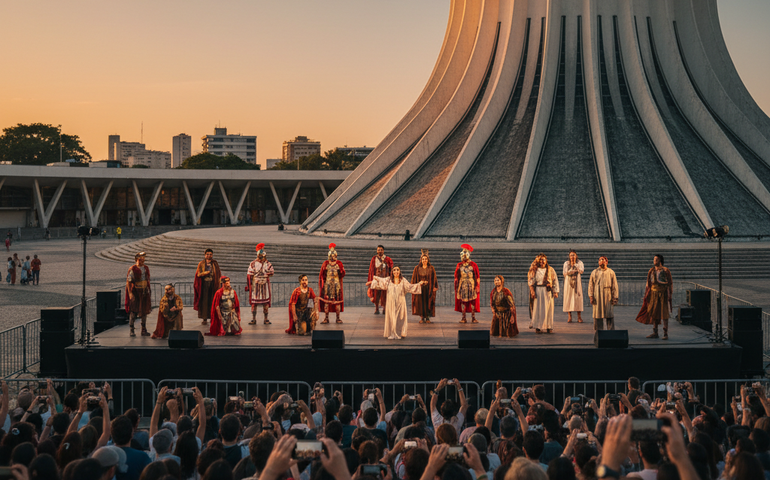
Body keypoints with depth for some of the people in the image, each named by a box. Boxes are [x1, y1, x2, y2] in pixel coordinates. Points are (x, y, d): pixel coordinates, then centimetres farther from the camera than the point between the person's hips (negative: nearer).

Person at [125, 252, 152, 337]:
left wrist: (148, 291, 13)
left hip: (144, 292, 6)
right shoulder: (132, 269, -9)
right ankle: (131, 331, 2)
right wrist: (130, 294, -17)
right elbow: (128, 282, -10)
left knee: (145, 311, 7)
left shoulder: (146, 268, 9)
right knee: (133, 311, -5)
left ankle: (144, 330, 14)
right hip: (135, 292, -5)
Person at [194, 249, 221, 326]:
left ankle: (213, 317, 5)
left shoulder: (215, 264, 10)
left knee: (212, 301, -2)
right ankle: (204, 318, -3)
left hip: (213, 284, 1)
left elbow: (219, 274, 9)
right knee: (204, 301, -5)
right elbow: (198, 274, 5)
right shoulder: (201, 264, 8)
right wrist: (204, 273, -15)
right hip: (204, 284, 0)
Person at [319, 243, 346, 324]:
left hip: (336, 284, 0)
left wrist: (340, 269, -17)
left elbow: (343, 274, 0)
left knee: (337, 300, -2)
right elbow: (322, 274, 9)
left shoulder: (339, 264, 7)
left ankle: (338, 318, 3)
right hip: (327, 284, 0)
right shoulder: (326, 264, 7)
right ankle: (326, 318, 1)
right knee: (326, 300, -4)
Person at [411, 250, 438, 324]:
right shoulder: (417, 268, 3)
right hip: (419, 288, 0)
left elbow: (434, 278, 3)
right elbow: (414, 278, 5)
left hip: (429, 289, 0)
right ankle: (422, 317, 5)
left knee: (428, 302, 0)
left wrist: (434, 287, -4)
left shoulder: (431, 268, 3)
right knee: (420, 302, -1)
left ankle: (427, 317, 8)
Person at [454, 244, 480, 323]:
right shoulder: (459, 265, 9)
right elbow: (456, 277, 12)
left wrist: (477, 286, -5)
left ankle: (473, 318, 2)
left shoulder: (473, 265, 3)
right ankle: (463, 318, 3)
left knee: (473, 301, -4)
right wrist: (456, 286, 6)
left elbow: (478, 277, 3)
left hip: (471, 286, -2)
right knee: (462, 301, -1)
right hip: (462, 286, 2)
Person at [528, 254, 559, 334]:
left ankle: (548, 327, 6)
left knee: (548, 309, 0)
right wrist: (532, 291, -11)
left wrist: (555, 292, -4)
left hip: (548, 291, 1)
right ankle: (537, 327, 2)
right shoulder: (534, 270, 5)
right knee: (538, 309, -2)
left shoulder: (550, 270, 6)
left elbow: (555, 281, 5)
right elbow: (531, 281, 1)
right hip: (537, 291, -1)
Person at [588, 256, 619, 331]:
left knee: (610, 316, -3)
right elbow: (590, 285, 7)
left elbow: (614, 286, 5)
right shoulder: (594, 272, 10)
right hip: (597, 297, 1)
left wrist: (615, 297, -2)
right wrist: (591, 296, -3)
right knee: (597, 315, 2)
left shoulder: (611, 272, 7)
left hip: (608, 297, -1)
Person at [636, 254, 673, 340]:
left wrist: (670, 296, -11)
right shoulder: (651, 271, 7)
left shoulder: (666, 271, -7)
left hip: (663, 294, -5)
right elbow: (648, 284, 12)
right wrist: (646, 295, 10)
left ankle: (665, 334, -3)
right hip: (654, 294, 5)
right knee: (654, 313, 6)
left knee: (664, 314, -5)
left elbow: (670, 284, -6)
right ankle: (655, 333, 14)